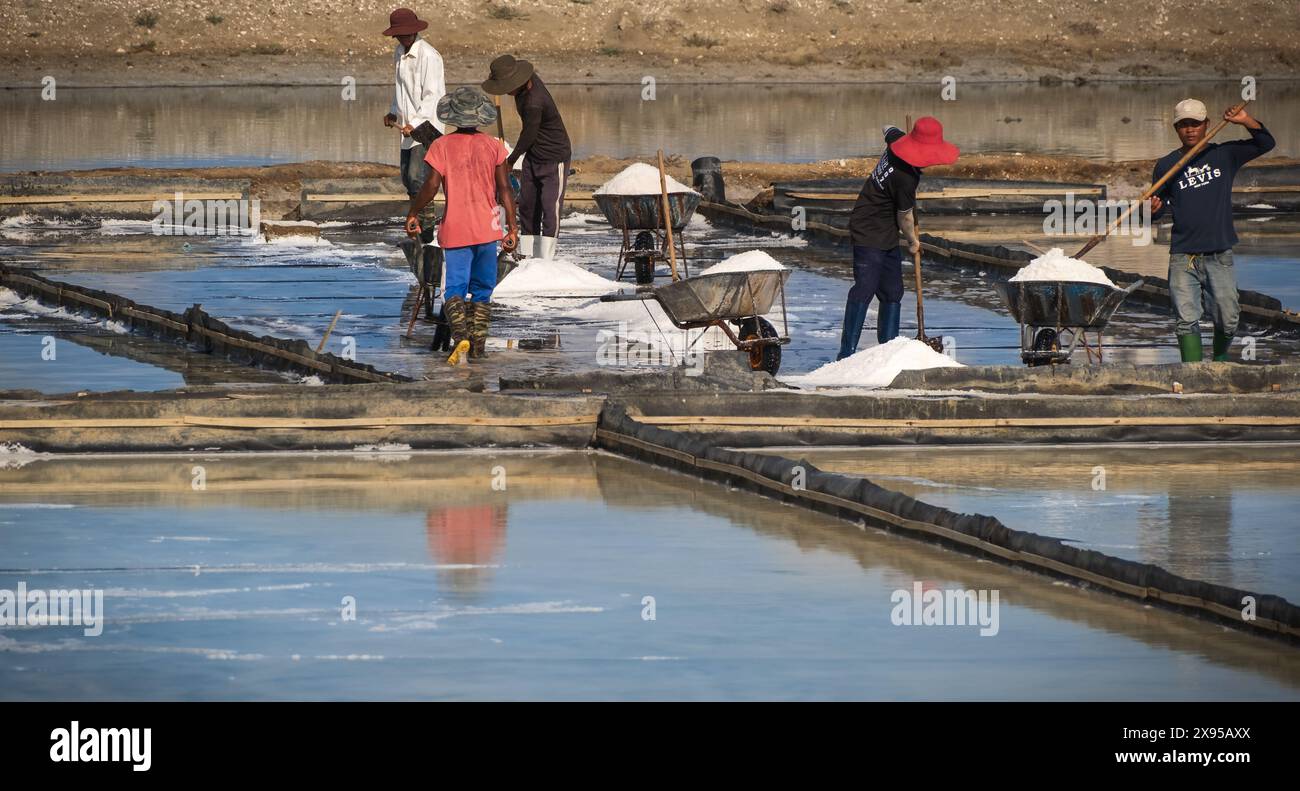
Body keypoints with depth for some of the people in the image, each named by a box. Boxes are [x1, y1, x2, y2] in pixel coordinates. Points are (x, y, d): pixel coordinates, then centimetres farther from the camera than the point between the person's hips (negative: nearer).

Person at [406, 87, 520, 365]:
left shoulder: (441, 146, -5)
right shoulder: (493, 146, 0)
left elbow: (431, 186, -11)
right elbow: (505, 189, -3)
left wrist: (412, 214, 4)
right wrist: (513, 228, 2)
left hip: (455, 228, -2)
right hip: (487, 228, 2)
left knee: (455, 288, -1)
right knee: (482, 290, 14)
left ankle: (460, 336, -25)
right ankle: (478, 344, 13)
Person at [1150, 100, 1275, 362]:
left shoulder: (1224, 155, 8)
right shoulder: (1166, 165, 7)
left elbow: (1266, 144, 4)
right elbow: (1160, 207, 11)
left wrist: (1246, 120, -12)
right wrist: (1154, 209, -13)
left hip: (1219, 255, 0)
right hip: (1183, 257, 0)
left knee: (1228, 320, 2)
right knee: (1187, 320, -9)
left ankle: (1220, 358, 30)